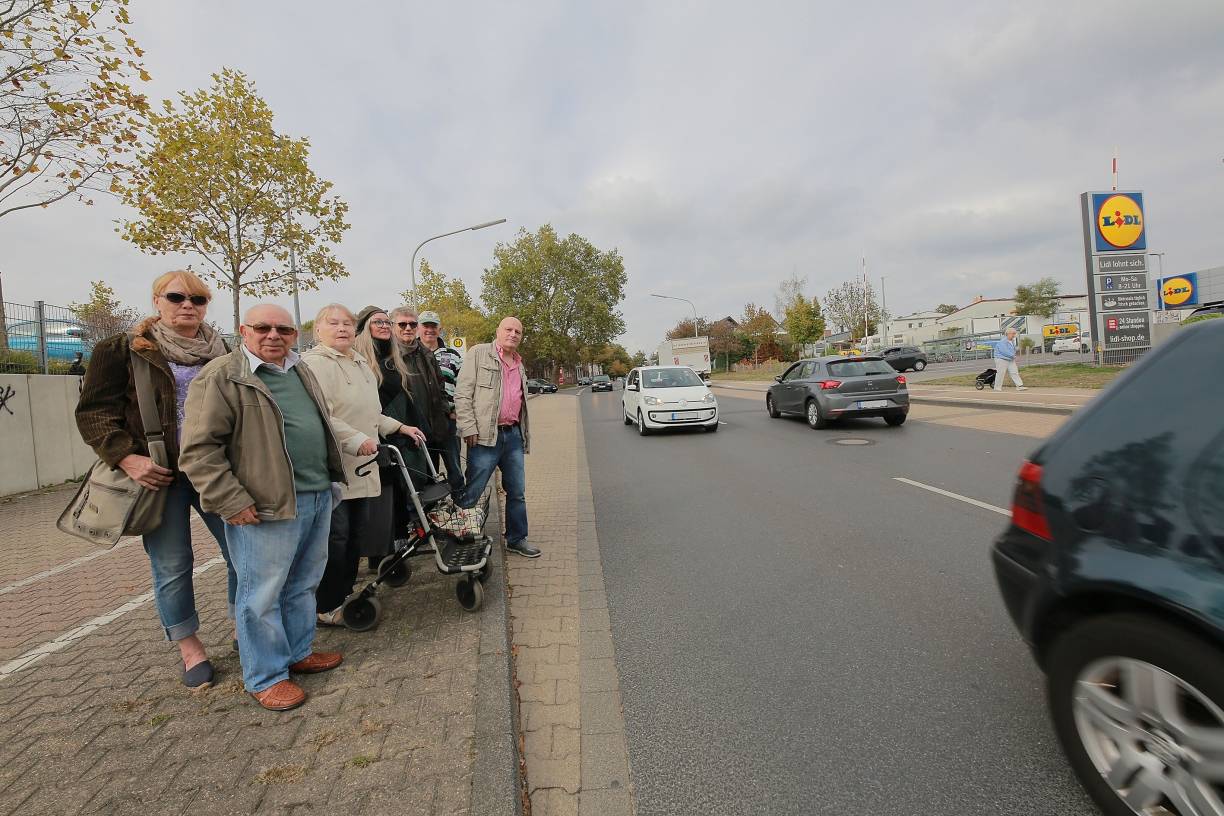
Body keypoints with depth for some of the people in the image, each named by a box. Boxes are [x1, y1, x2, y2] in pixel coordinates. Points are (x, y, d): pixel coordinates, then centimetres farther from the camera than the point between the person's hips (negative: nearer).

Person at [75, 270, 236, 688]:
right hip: (158, 475, -3)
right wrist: (128, 458, -16)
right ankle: (190, 648, 25)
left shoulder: (222, 354, 10)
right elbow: (93, 412, -2)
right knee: (172, 567, 6)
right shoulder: (123, 351, 1)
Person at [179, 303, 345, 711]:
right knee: (263, 594, 6)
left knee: (303, 585, 19)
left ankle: (298, 652, 36)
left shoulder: (300, 371, 13)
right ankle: (265, 676, 22)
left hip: (319, 496, 8)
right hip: (267, 507, -7)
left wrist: (331, 476, 20)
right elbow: (199, 448, -15)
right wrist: (231, 502, -18)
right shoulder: (221, 377, -11)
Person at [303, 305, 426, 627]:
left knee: (356, 536, 14)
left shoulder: (362, 364, 19)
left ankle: (346, 594, 28)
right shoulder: (314, 364, -10)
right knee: (336, 537, -1)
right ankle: (326, 607, 14)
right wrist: (357, 440, -30)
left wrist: (400, 427, 21)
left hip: (362, 469, 9)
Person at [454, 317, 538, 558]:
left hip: (513, 435, 7)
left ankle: (517, 539, 25)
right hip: (486, 436, -6)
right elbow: (462, 393, -7)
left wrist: (525, 435, 19)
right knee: (471, 493, -1)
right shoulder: (479, 353, -1)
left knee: (517, 492, 12)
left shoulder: (519, 364, 20)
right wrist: (469, 428, -14)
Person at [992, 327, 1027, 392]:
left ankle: (1020, 386, 0)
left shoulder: (1012, 341, 13)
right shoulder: (1002, 341, -17)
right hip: (1002, 359, -9)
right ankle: (997, 388, 6)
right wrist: (1012, 355, -16)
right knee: (1000, 374, -3)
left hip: (1010, 360, 9)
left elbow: (1013, 350, 24)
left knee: (1014, 372, 2)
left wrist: (1013, 356, 7)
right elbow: (1004, 351, -23)